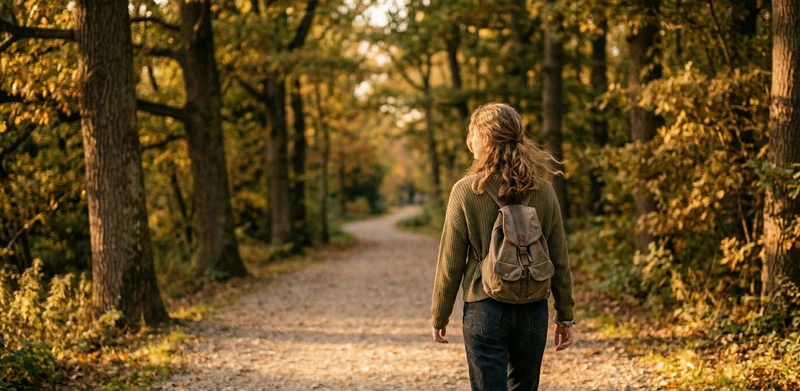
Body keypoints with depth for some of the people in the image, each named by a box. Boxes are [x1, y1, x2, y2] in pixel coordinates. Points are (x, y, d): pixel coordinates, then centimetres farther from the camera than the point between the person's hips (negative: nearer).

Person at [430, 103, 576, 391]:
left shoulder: (466, 191, -10)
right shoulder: (543, 190, -1)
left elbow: (451, 262, -6)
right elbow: (559, 261, 3)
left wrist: (439, 315, 5)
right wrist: (565, 315, 12)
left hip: (485, 310, -3)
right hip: (533, 311, 3)